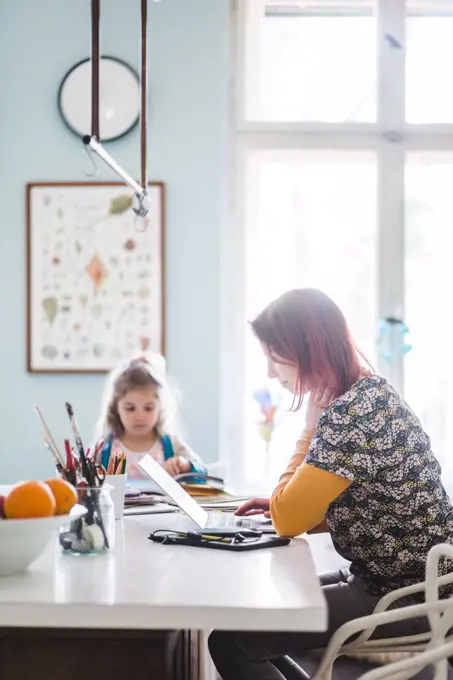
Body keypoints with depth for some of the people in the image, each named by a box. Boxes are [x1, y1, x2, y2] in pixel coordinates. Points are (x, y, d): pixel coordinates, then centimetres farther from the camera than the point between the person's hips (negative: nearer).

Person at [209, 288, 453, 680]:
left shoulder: (352, 412, -22)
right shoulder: (369, 394, 8)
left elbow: (288, 521, -19)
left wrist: (311, 427, -12)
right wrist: (284, 504, 6)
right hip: (386, 579, 10)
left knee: (229, 641, -12)